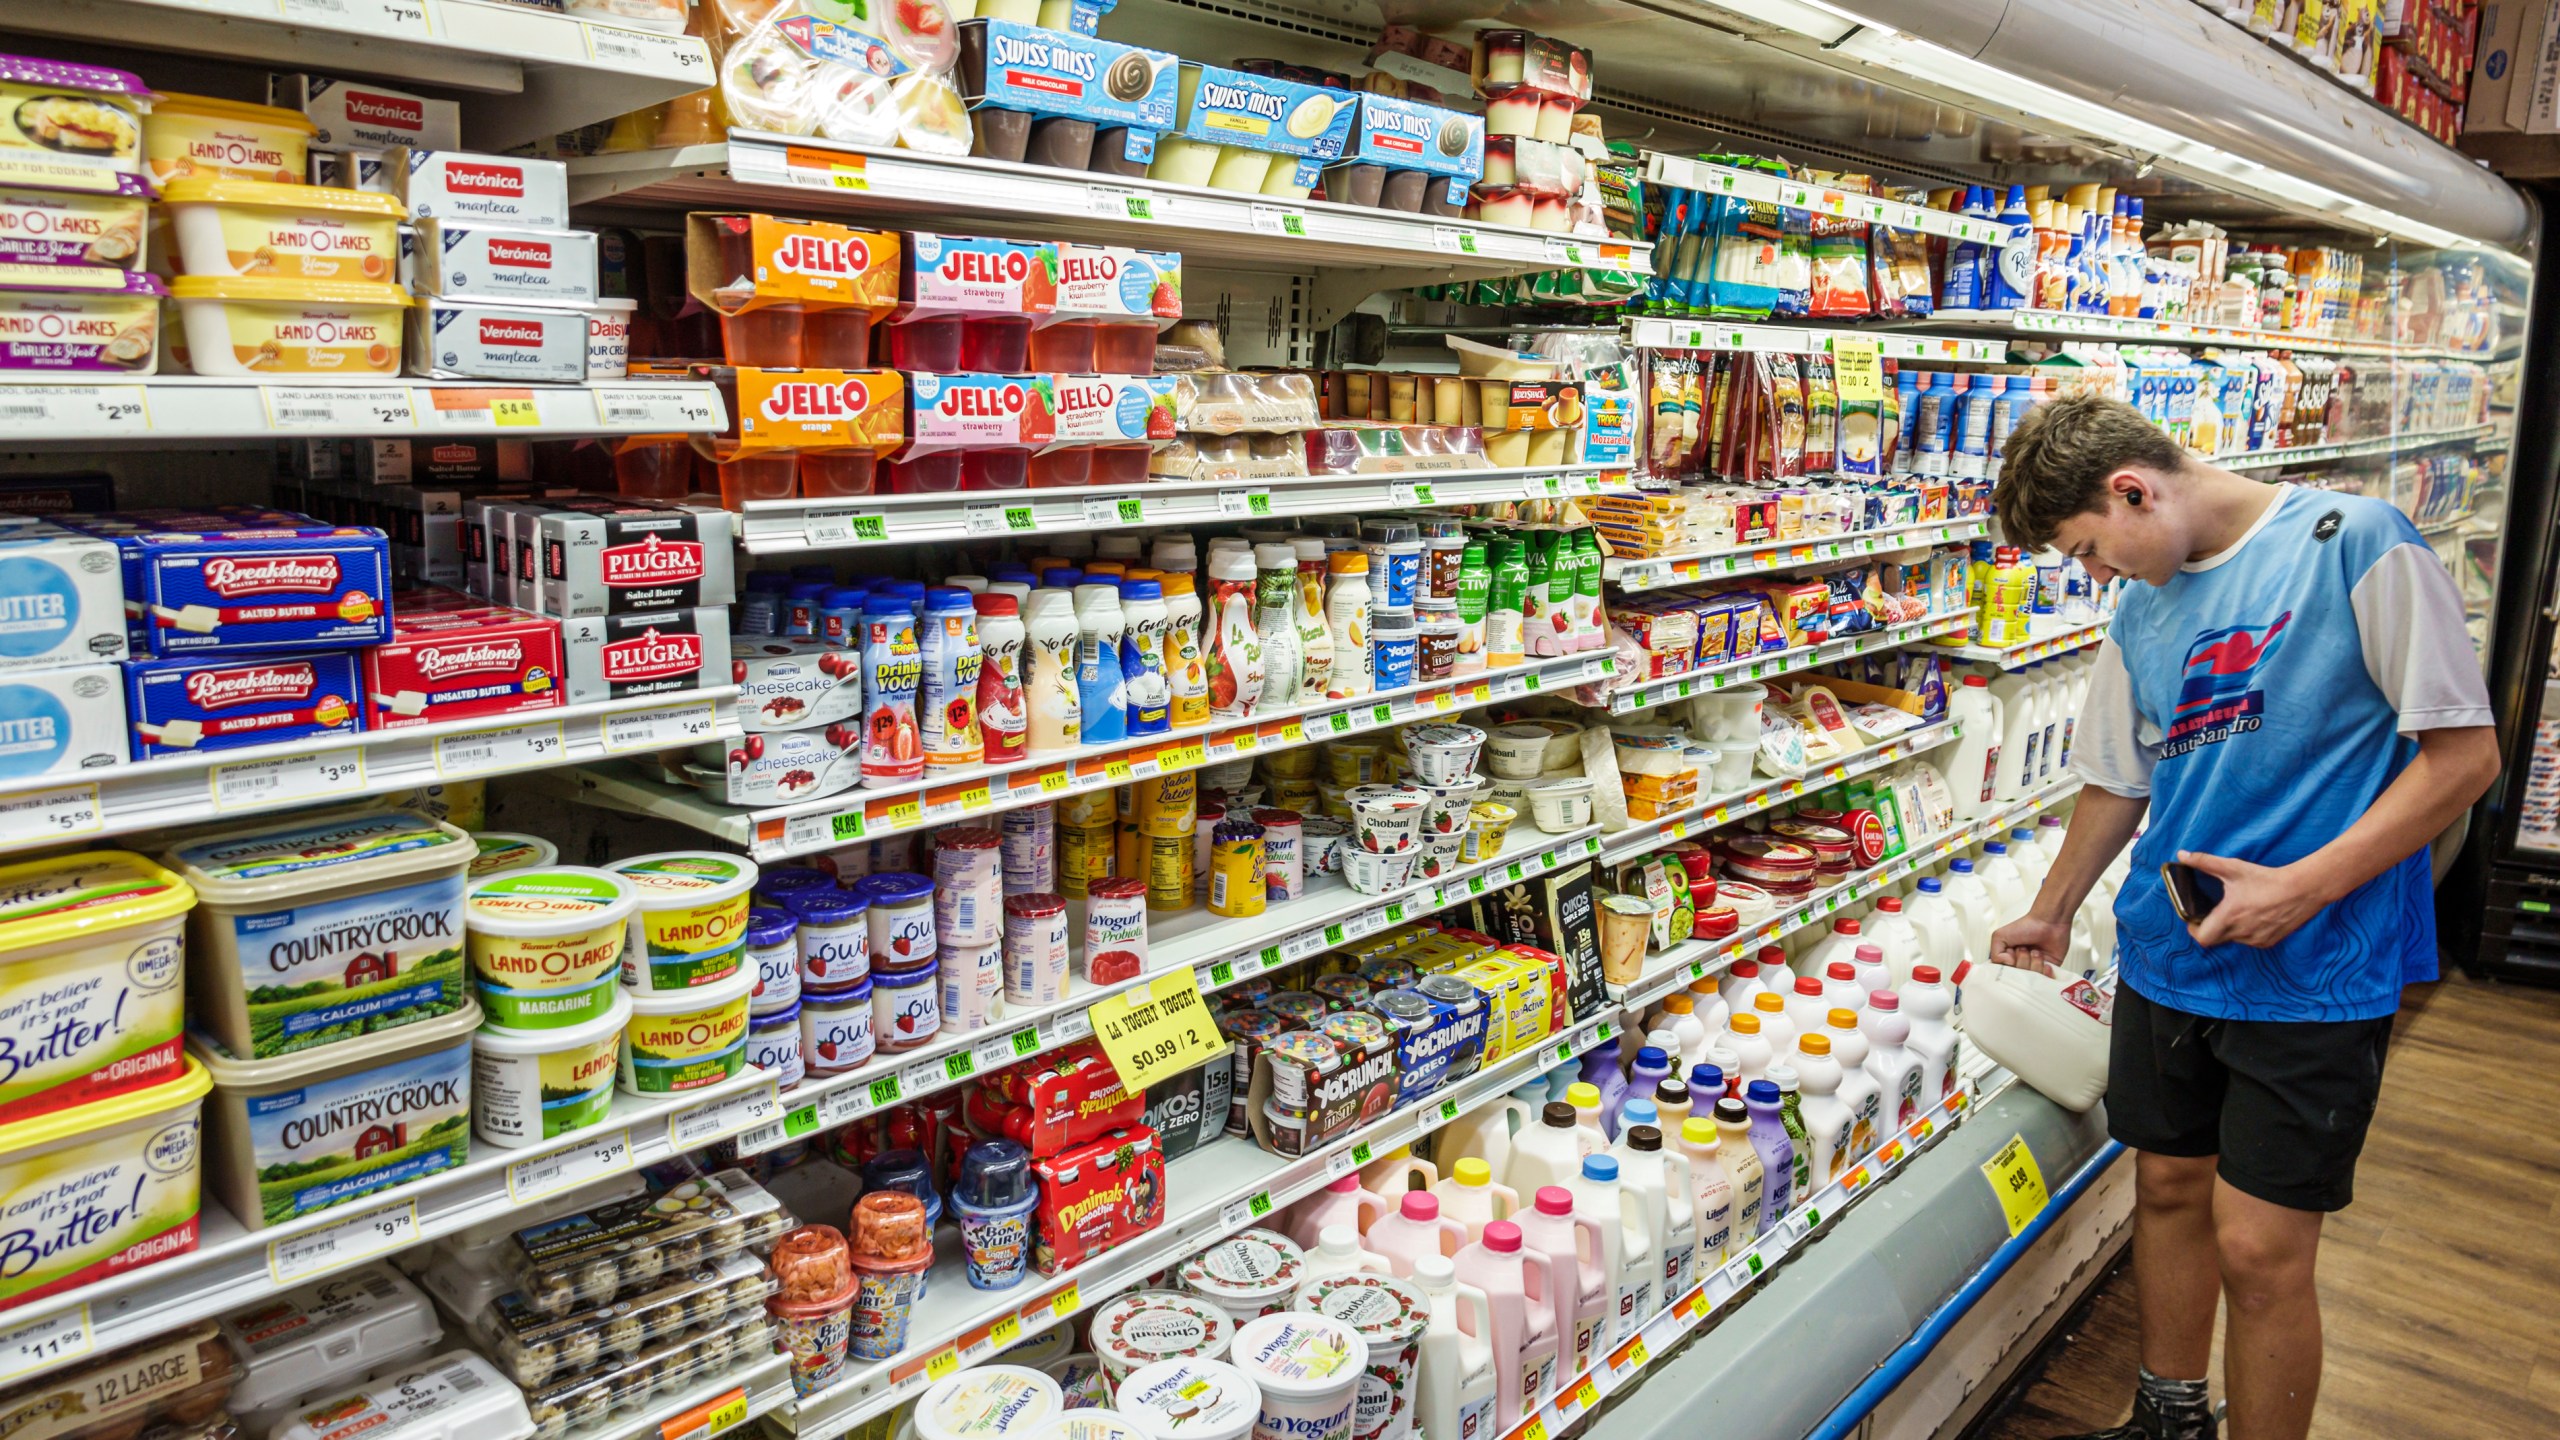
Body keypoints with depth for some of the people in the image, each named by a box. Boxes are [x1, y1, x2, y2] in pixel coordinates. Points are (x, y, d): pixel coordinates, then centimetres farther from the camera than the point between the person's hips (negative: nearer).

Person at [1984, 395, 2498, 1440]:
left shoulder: (2353, 542, -12)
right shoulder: (2142, 611, 7)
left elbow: (2464, 753, -12)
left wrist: (2304, 886, -18)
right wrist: (2052, 913, 27)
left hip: (2315, 965, -6)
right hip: (2166, 952, 6)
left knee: (2259, 1246, -3)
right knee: (2168, 1187, 17)